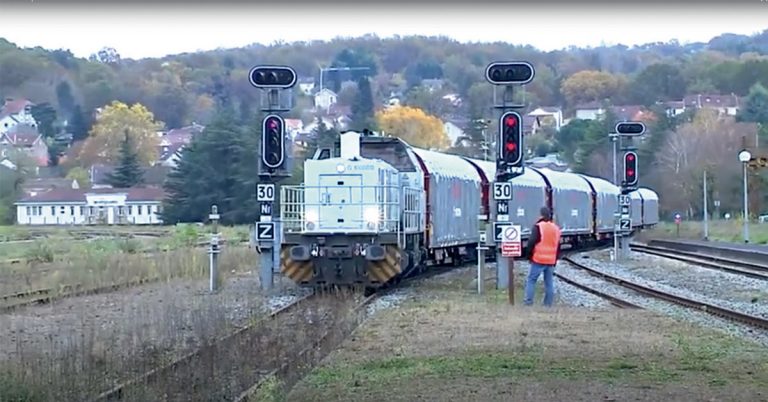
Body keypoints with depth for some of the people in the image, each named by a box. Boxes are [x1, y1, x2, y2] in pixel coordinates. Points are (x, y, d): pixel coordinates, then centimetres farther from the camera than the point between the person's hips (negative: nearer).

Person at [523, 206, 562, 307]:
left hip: (538, 260, -6)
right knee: (549, 282, 10)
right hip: (551, 261, 6)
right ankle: (548, 303, 11)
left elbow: (531, 243, -14)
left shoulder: (538, 227, -11)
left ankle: (528, 301, -1)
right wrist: (555, 260, 24)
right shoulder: (556, 228, 11)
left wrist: (529, 255, 0)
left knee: (531, 280, 3)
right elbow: (558, 246, 18)